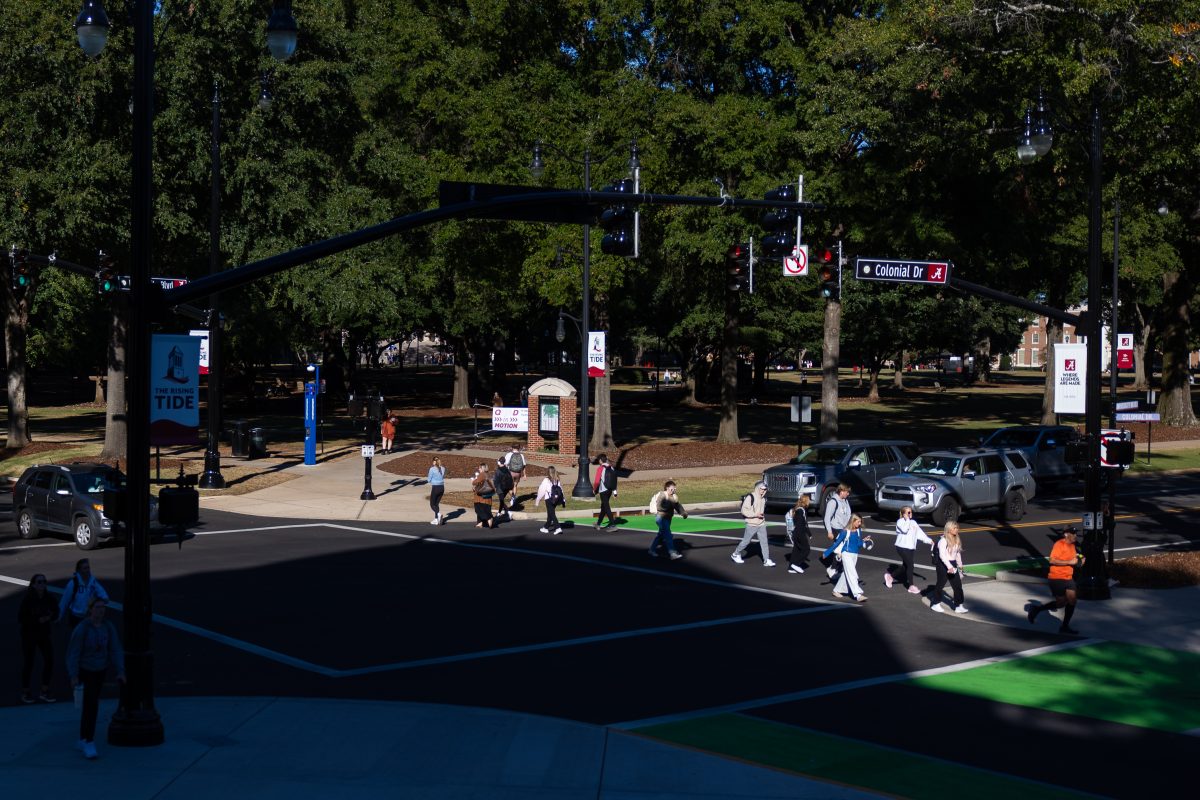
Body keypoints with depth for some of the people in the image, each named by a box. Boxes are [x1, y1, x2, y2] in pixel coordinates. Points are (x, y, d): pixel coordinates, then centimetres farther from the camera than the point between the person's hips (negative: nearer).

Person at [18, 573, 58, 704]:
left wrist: (49, 617, -16)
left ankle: (44, 692, 11)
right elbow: (21, 619, -15)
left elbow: (55, 613, 6)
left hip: (44, 634, 4)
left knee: (49, 660, -2)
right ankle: (25, 692, 19)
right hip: (29, 635, -4)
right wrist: (38, 620, -23)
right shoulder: (27, 600, -15)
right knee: (28, 663, 3)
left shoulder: (49, 598, -4)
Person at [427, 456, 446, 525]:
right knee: (437, 503, 17)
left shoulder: (432, 469, -11)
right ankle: (436, 520, 15)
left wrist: (427, 477, 15)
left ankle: (438, 514, -21)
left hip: (435, 488, -5)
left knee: (432, 504, 6)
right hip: (442, 487, 5)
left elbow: (429, 480, -4)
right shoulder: (443, 469, 4)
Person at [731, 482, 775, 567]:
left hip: (761, 524, 6)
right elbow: (744, 510, -19)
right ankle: (736, 554, 26)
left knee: (764, 541, 0)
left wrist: (762, 514, 14)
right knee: (746, 541, 6)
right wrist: (755, 514, -22)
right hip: (752, 524, -6)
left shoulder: (763, 498, 9)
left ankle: (766, 560, 2)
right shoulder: (750, 497, -16)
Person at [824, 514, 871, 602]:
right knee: (852, 574, -10)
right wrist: (827, 553, -3)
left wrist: (864, 541, -15)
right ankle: (858, 595, -15)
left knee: (847, 574, 15)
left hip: (855, 555, 7)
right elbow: (837, 542, -7)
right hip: (846, 554, -7)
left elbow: (859, 543, 7)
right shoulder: (845, 532, -14)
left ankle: (837, 590, 30)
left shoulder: (858, 531, 3)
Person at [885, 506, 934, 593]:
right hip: (902, 547, -8)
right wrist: (907, 519, -17)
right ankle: (911, 586, -3)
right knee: (910, 565, -11)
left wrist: (929, 540, 1)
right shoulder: (900, 522, -6)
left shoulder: (913, 522, 15)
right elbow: (904, 530, -25)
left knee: (905, 566, 13)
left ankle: (890, 576, 32)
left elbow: (920, 533, 11)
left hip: (911, 547, 8)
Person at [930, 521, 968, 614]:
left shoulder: (956, 540, 8)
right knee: (941, 584, 5)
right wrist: (949, 566, -31)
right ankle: (935, 604, 21)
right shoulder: (943, 540, -17)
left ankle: (958, 606, 5)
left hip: (952, 564, 7)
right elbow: (942, 555, -24)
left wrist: (960, 565, 19)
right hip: (943, 564, -7)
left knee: (958, 585, 2)